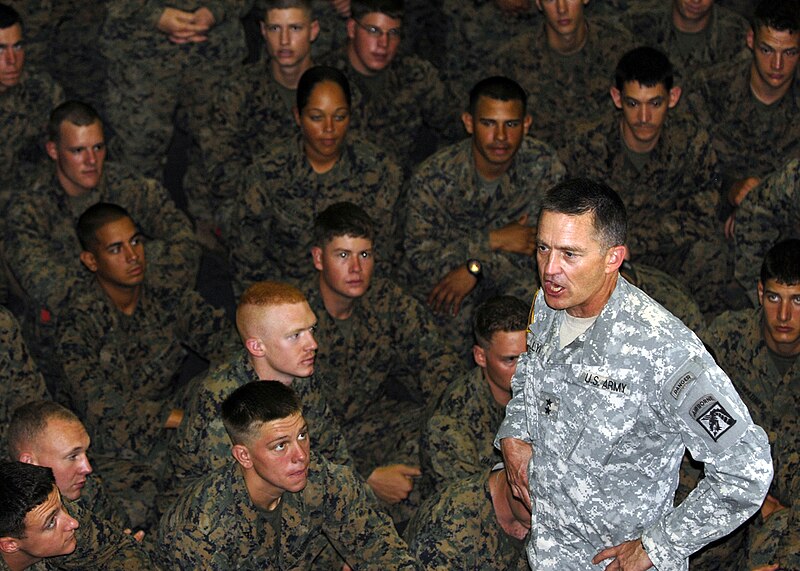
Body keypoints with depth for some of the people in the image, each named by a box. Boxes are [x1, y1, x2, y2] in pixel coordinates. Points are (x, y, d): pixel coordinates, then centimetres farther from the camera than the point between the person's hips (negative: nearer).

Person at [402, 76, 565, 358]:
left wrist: (476, 267, -24)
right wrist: (494, 240, -23)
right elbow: (418, 256, -16)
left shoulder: (544, 165, -12)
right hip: (441, 276, -2)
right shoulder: (433, 178, -19)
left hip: (509, 274, 2)